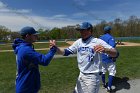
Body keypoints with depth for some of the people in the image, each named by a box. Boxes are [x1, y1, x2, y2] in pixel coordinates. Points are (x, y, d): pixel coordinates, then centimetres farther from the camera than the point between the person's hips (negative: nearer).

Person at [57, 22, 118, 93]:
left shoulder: (98, 42, -16)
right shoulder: (78, 42, 1)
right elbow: (66, 52, 3)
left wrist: (105, 49, -44)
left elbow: (115, 53, -23)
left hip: (92, 77, -5)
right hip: (81, 75, 6)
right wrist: (56, 48, -16)